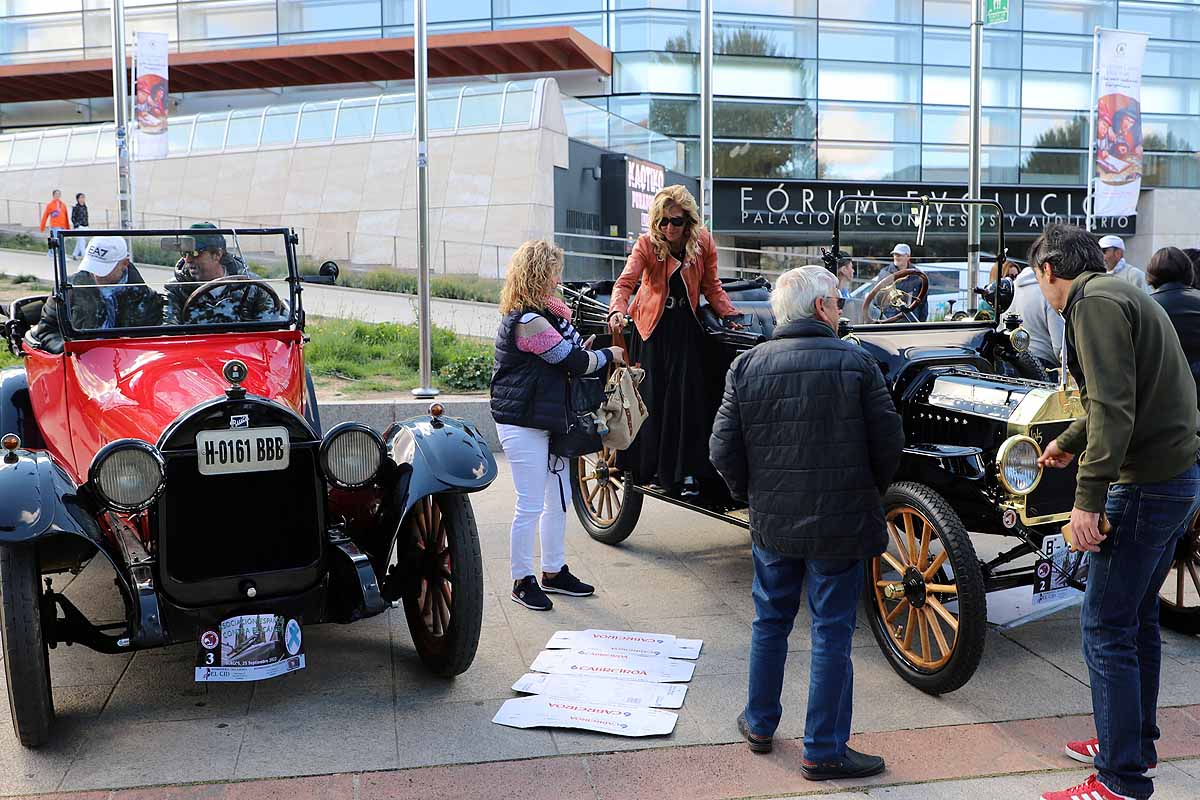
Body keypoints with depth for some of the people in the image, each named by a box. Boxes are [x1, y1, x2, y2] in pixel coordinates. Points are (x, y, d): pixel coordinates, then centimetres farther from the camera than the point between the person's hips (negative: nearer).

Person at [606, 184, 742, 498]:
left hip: (686, 327, 1)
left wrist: (731, 315, -9)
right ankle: (651, 467, 19)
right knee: (651, 398, 4)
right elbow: (625, 281, -23)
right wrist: (617, 311, -42)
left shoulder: (703, 242, -5)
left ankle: (687, 472, 3)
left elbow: (712, 287, 4)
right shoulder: (647, 244, -12)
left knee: (687, 398, -5)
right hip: (652, 328, -1)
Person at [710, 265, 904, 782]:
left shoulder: (747, 365, -3)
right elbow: (889, 442, -7)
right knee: (832, 633, 7)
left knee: (770, 622, 19)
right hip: (840, 524, -3)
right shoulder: (855, 363, -10)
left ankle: (759, 725, 33)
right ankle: (824, 751, 16)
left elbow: (723, 449, -4)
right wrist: (872, 491, 10)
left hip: (772, 521, 3)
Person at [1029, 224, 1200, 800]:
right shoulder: (1122, 294, 17)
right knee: (1138, 617, 20)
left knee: (1105, 627, -4)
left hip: (1146, 483, -10)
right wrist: (1068, 444, 44)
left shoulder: (1095, 301, -14)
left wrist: (1089, 498, -26)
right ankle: (1135, 740, 34)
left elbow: (1112, 405, -24)